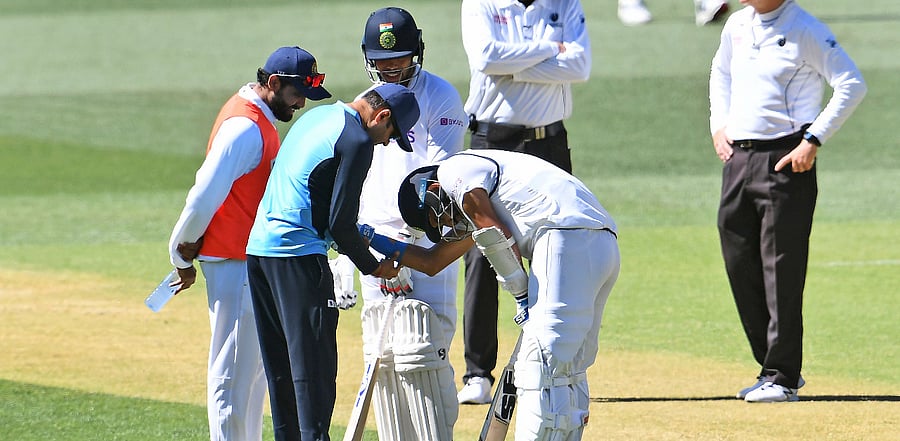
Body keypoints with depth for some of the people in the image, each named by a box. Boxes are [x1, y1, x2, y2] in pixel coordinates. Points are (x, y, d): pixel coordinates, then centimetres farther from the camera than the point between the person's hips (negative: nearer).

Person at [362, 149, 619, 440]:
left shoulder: (455, 172, 5)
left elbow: (498, 240, -4)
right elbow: (434, 262, 41)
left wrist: (523, 298, 1)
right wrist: (378, 244, 43)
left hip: (569, 241, -10)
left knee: (543, 362, -12)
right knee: (568, 371, 13)